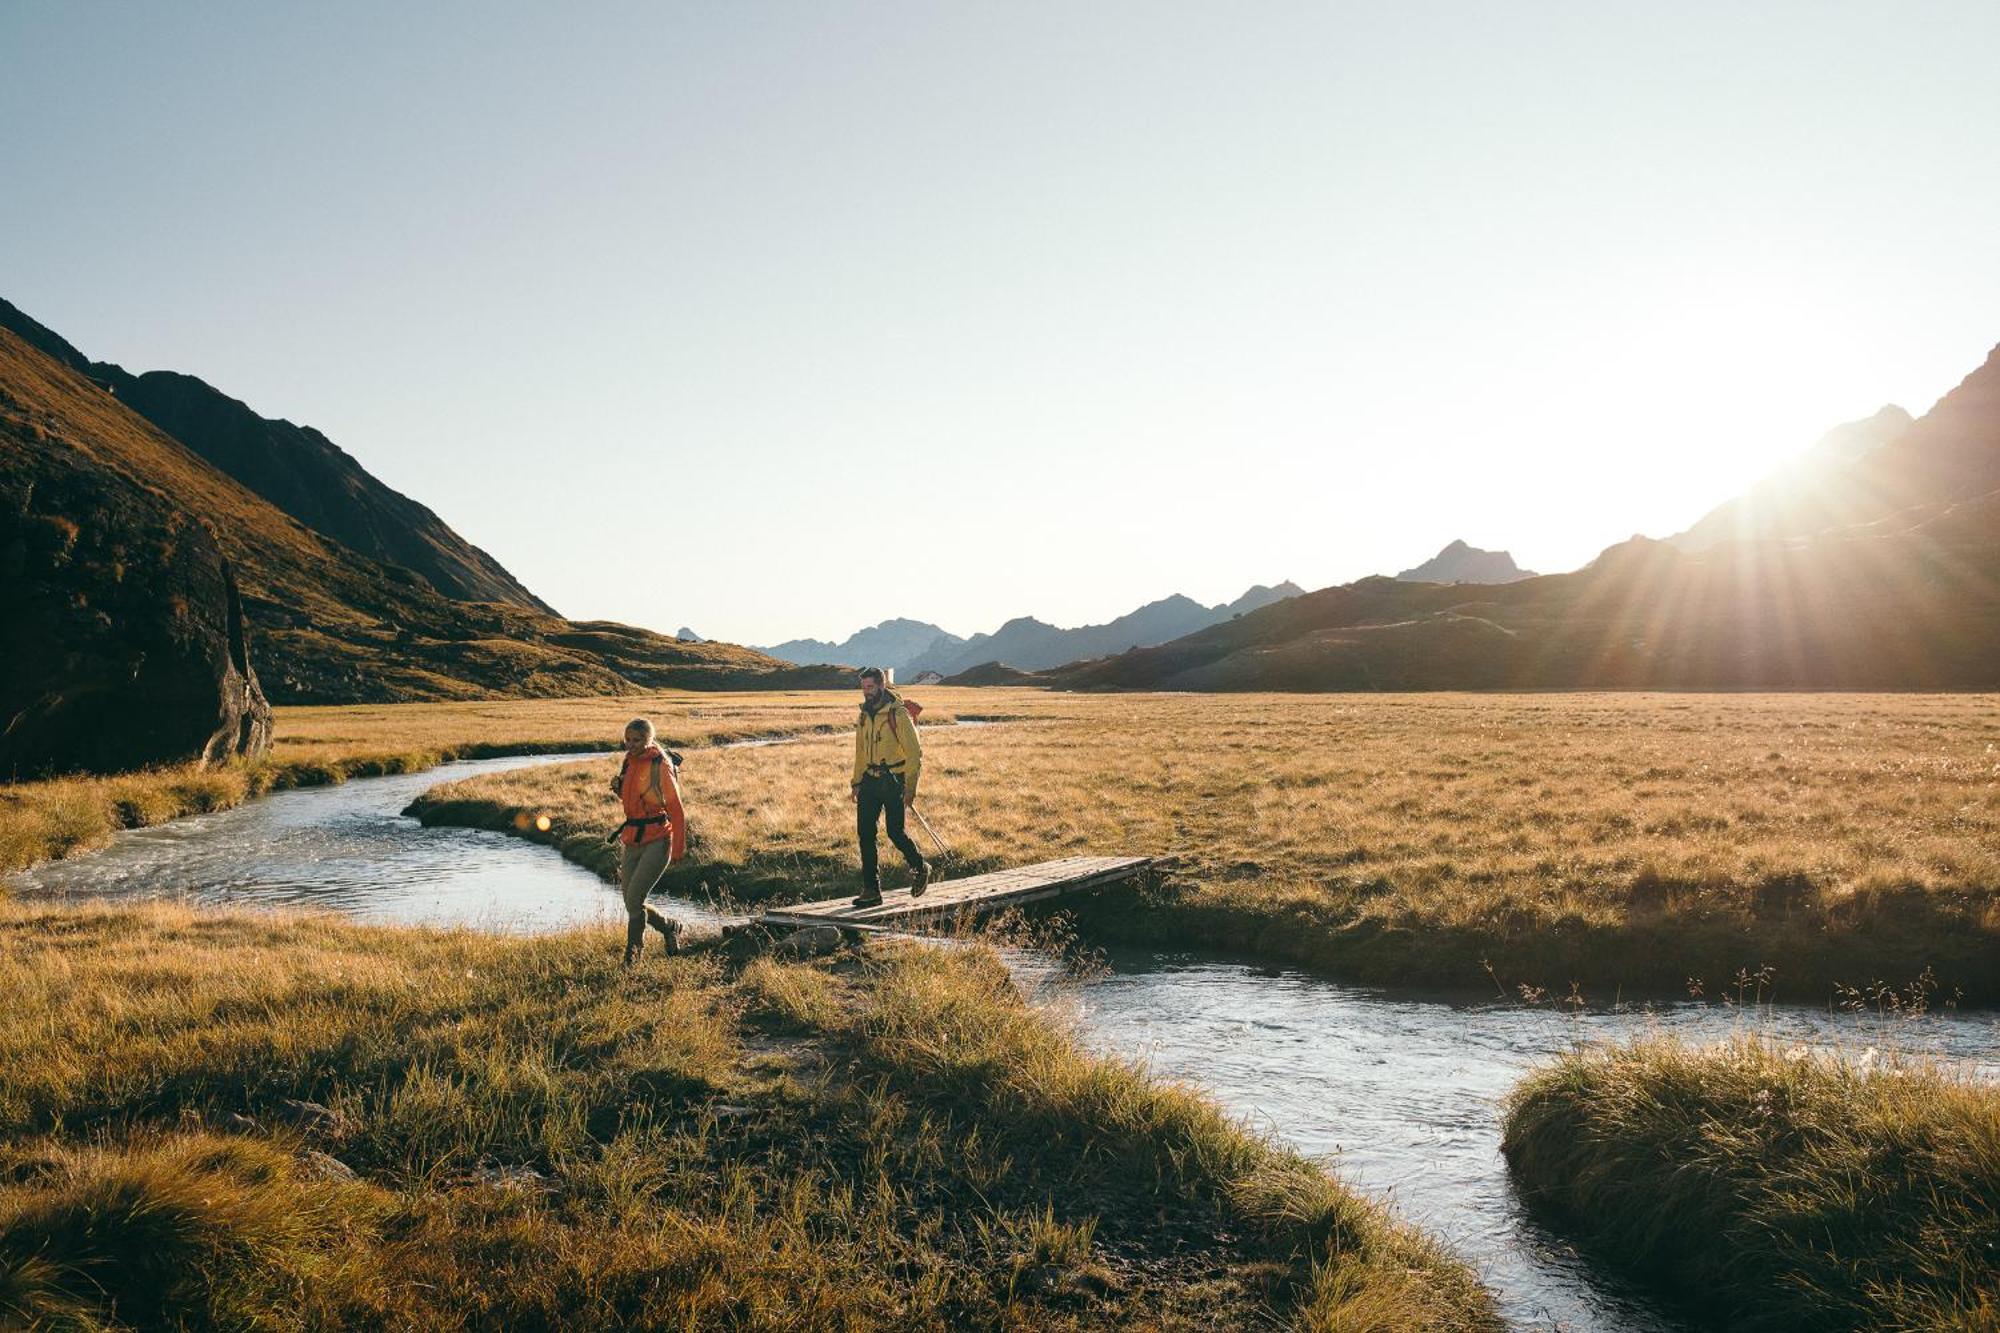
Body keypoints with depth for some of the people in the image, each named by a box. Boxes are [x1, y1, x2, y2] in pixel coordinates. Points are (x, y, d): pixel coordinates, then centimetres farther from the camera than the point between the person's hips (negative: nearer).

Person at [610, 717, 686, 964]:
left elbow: (676, 810, -11)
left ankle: (632, 955, 5)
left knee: (633, 900, -14)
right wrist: (619, 788, 1)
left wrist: (679, 849, -12)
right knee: (631, 903, 9)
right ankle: (670, 928, 32)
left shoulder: (660, 766, -13)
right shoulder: (630, 761, 8)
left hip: (657, 841, -7)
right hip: (632, 841, 8)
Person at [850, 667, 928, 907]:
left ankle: (920, 869, 24)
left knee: (895, 832, -4)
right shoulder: (864, 715, 10)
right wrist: (856, 783, 16)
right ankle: (871, 891, 6)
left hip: (893, 781, -6)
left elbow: (914, 751, -12)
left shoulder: (898, 714, -12)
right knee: (865, 833, 0)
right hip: (870, 780, 6)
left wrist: (910, 787, -16)